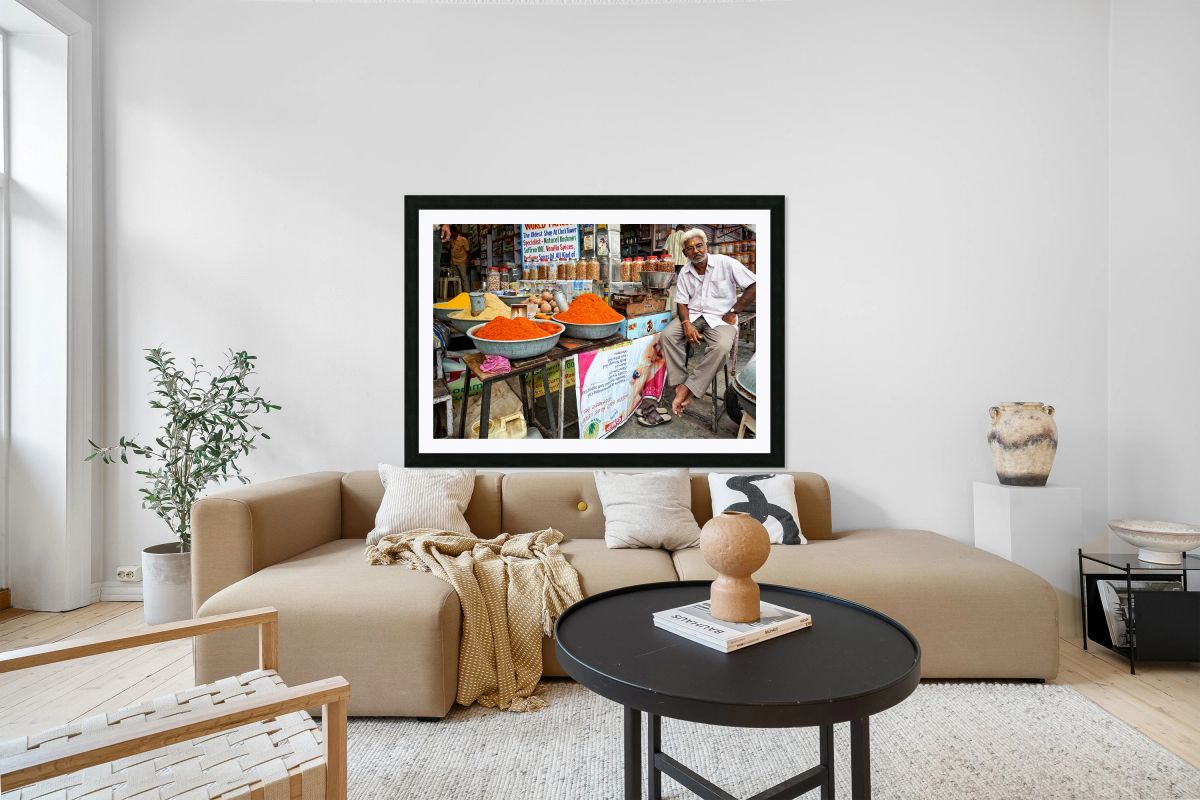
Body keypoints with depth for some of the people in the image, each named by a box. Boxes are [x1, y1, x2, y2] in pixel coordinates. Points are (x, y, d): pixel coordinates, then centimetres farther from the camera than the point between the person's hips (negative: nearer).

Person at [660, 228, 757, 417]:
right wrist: (686, 324, -16)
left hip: (721, 317, -4)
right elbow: (681, 302, 5)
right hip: (693, 315, 4)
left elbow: (753, 286, -8)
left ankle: (688, 389, -27)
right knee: (667, 335, -23)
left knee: (721, 347, -35)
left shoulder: (726, 263, -6)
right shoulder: (685, 272, 7)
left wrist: (733, 311, -10)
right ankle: (680, 383, -21)